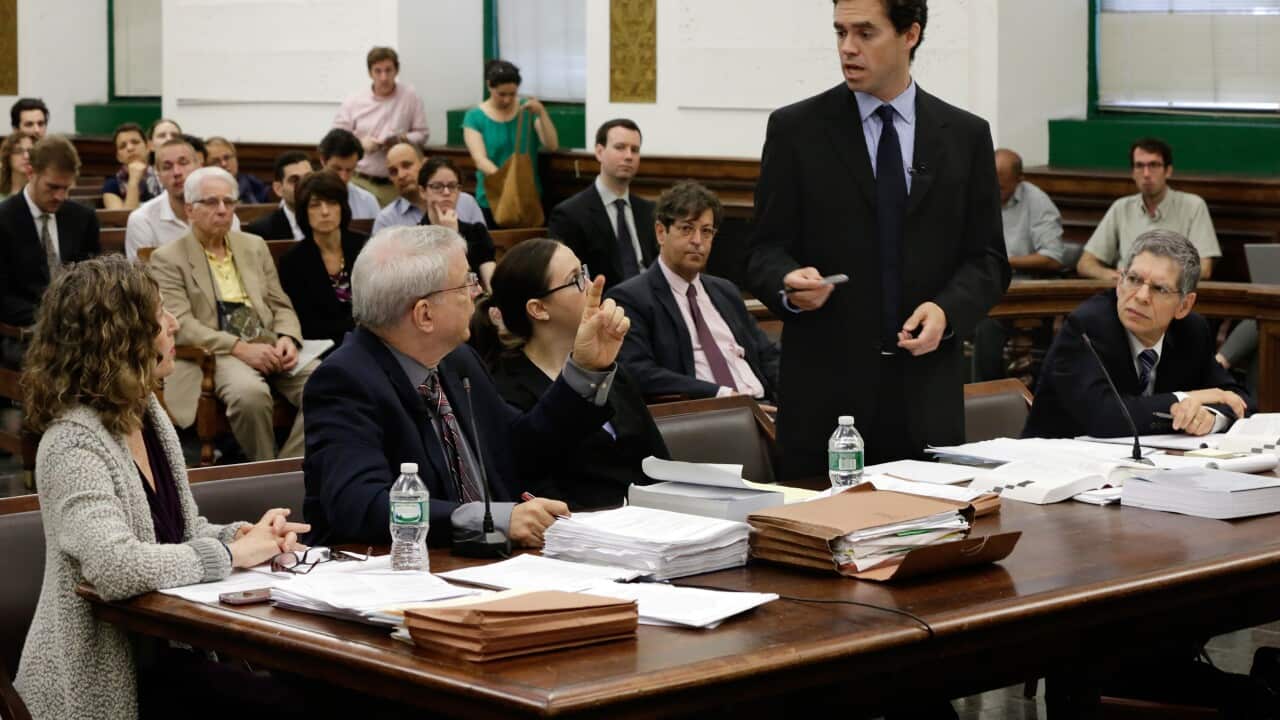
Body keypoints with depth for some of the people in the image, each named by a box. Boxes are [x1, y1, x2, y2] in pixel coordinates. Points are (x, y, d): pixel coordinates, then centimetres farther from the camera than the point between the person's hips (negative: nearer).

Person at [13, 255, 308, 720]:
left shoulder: (146, 412, 8)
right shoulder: (73, 443, -17)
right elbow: (114, 568, -30)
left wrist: (250, 535, -4)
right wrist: (233, 553, -19)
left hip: (168, 644, 7)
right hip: (106, 681, -7)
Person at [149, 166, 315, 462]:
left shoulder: (255, 246, 20)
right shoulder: (167, 259, 4)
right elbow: (179, 324, -8)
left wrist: (288, 338, -4)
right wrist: (239, 348, -19)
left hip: (271, 346, 5)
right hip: (216, 353, -5)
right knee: (250, 392, -37)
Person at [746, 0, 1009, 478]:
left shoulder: (966, 135, 7)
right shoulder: (795, 130, 2)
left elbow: (987, 258, 8)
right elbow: (764, 250, 2)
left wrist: (947, 310, -10)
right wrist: (790, 282, -19)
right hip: (825, 391, -1)